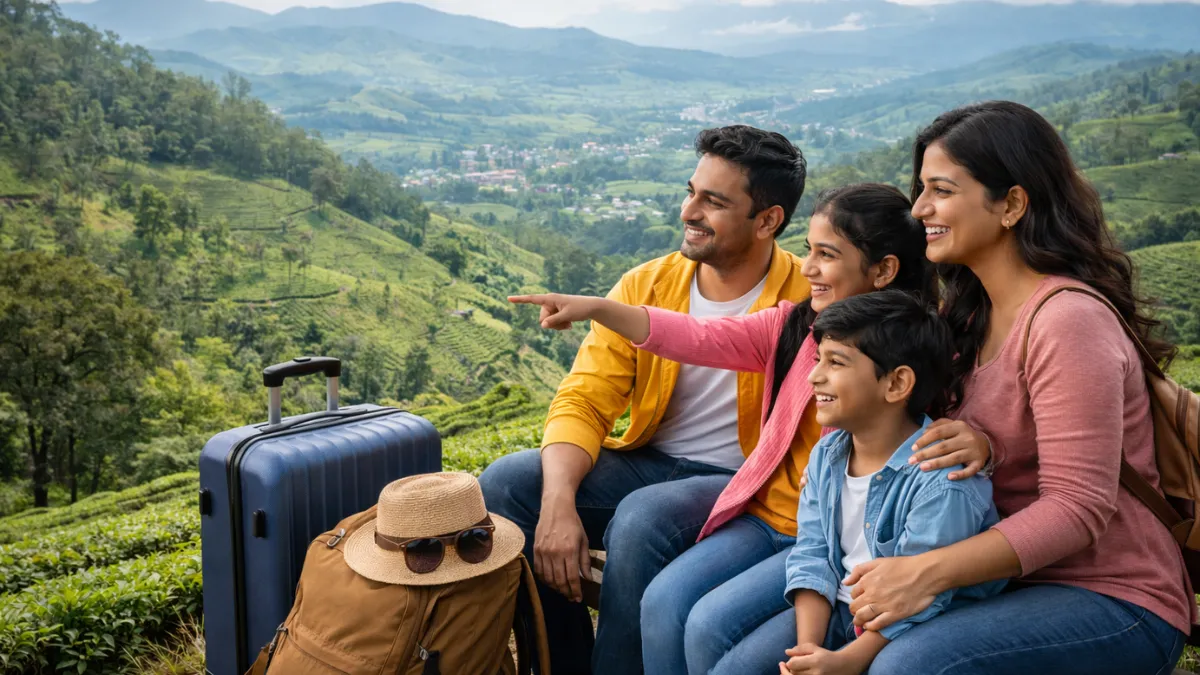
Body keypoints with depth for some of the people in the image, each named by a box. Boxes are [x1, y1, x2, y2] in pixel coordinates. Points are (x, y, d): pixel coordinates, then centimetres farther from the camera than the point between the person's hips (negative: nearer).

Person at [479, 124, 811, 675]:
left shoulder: (808, 302, -13)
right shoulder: (646, 285, 1)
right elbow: (582, 402, -5)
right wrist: (559, 503, -21)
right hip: (648, 463, 6)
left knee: (642, 521, -35)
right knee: (506, 482, -14)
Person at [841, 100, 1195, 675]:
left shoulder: (1068, 322, -19)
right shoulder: (971, 312, 8)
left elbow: (1077, 509, -23)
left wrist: (928, 572, -31)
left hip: (1115, 602, -7)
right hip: (1012, 579, 8)